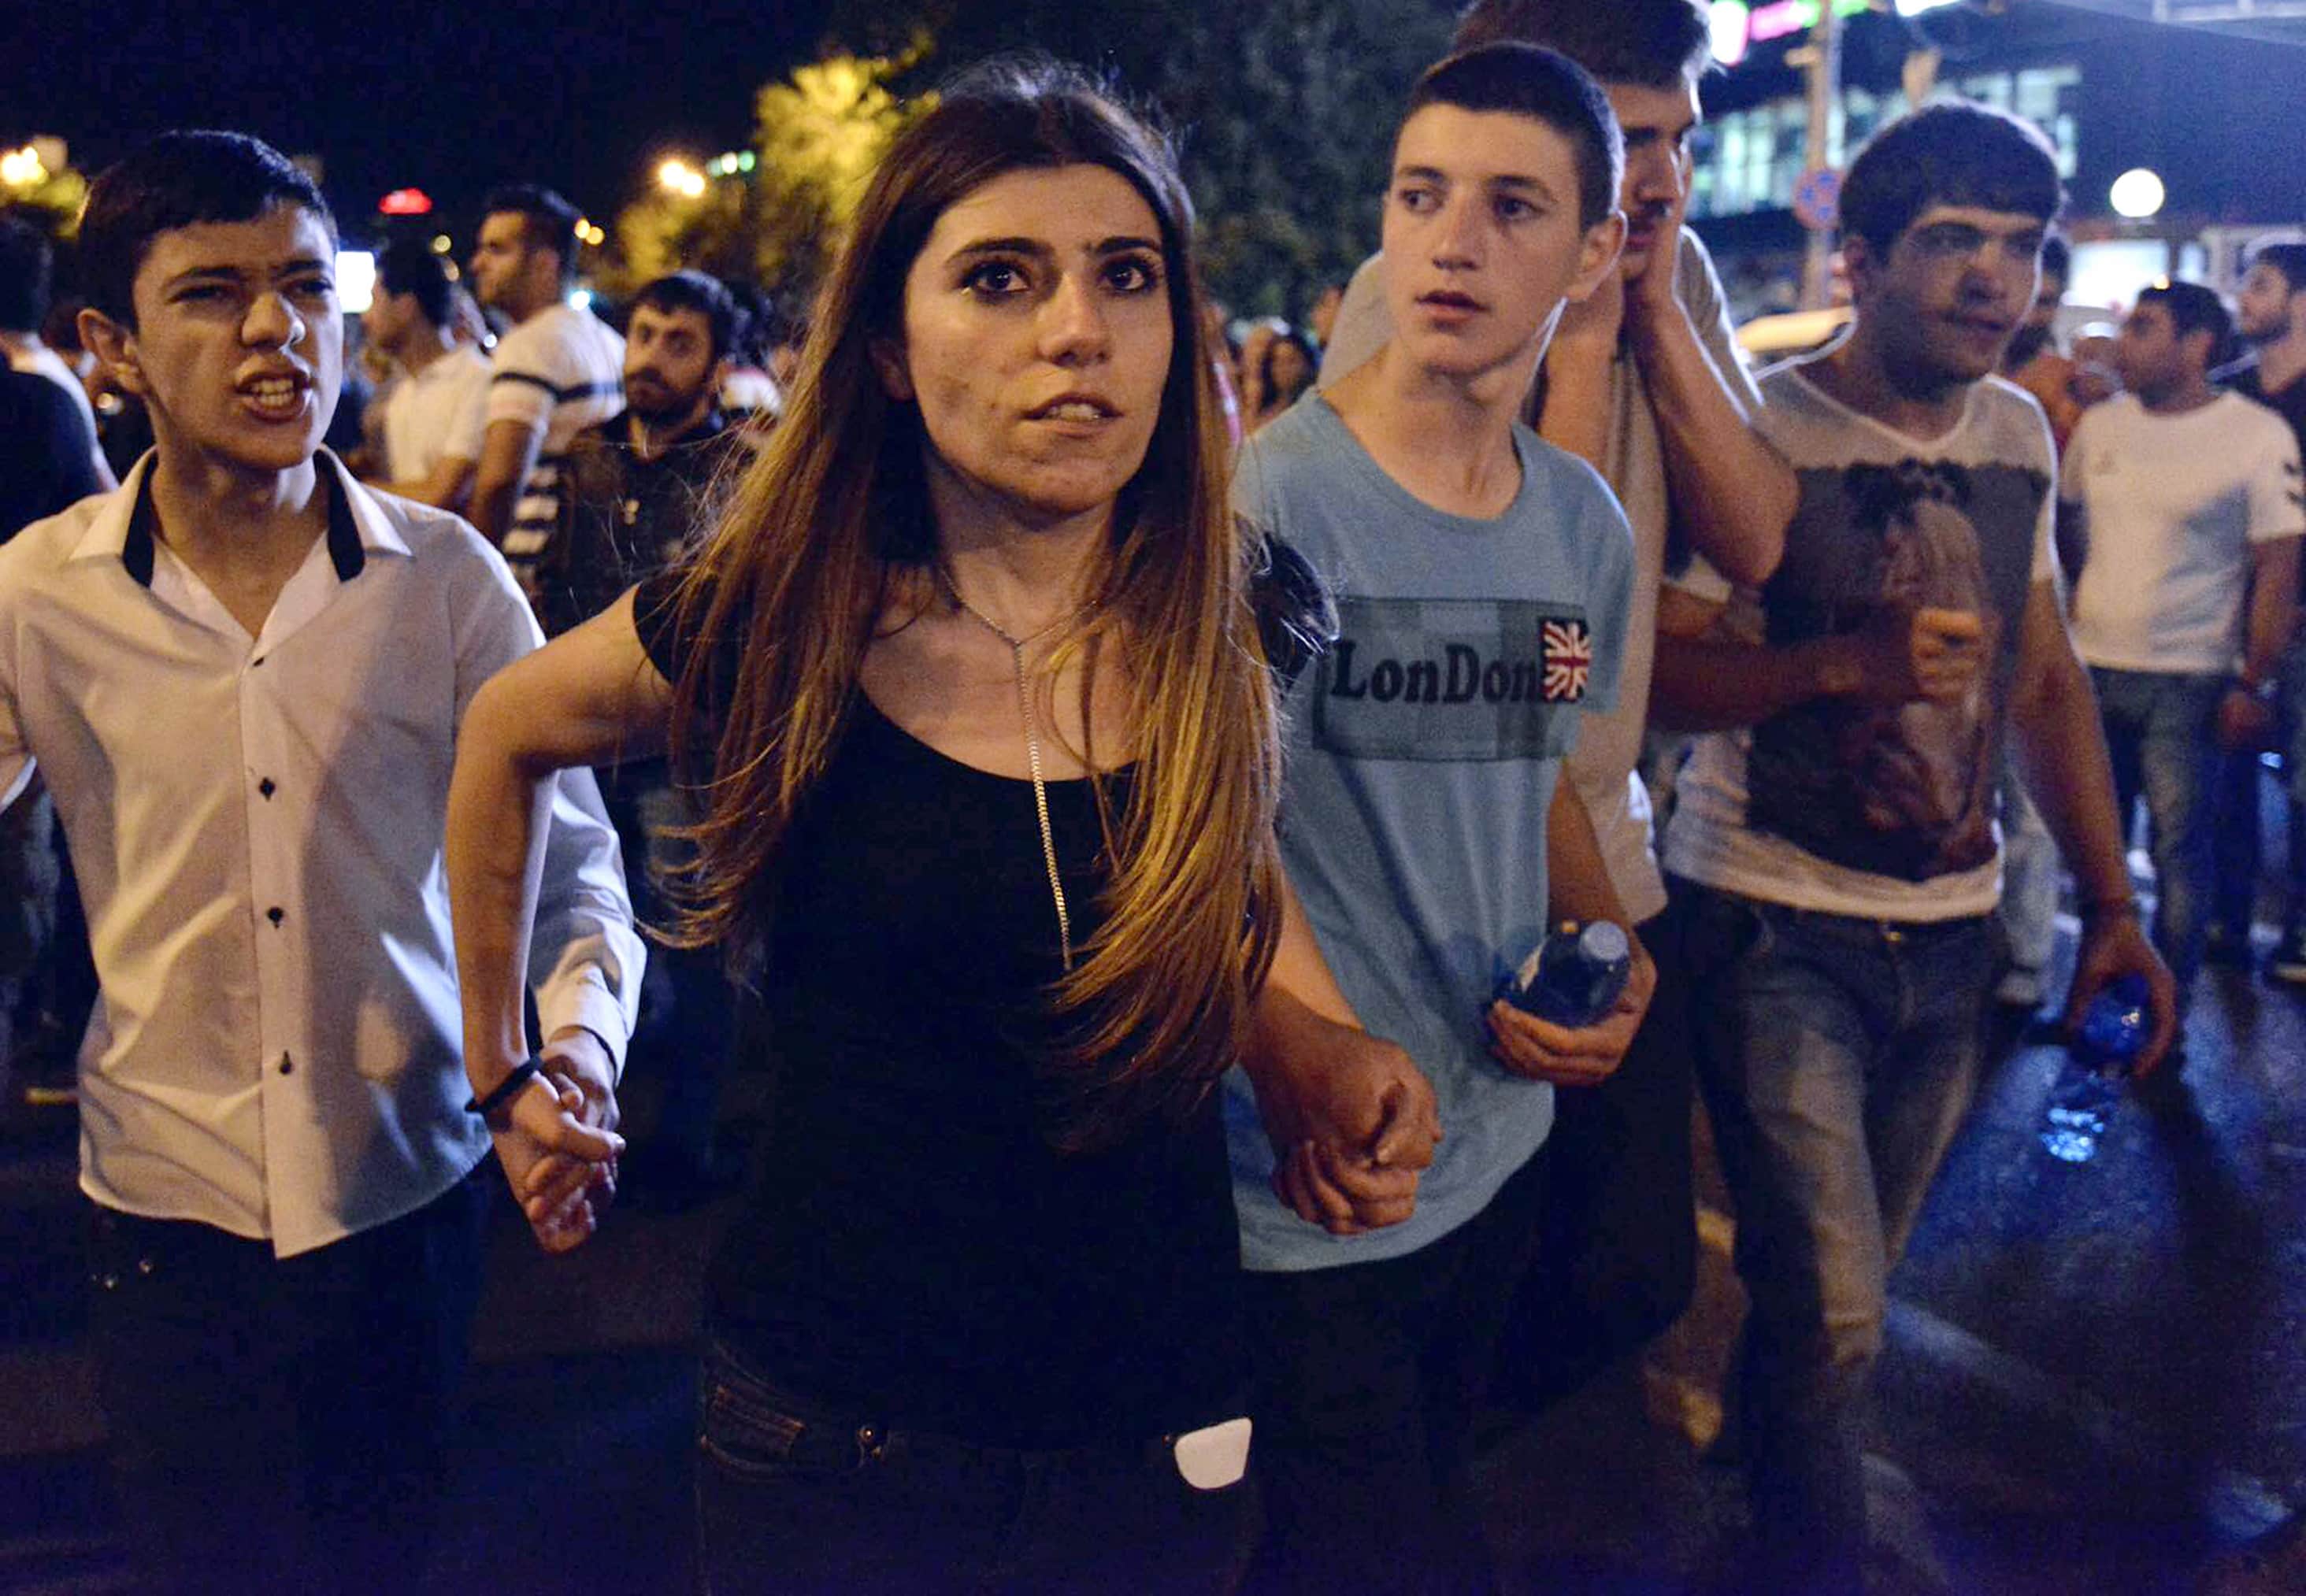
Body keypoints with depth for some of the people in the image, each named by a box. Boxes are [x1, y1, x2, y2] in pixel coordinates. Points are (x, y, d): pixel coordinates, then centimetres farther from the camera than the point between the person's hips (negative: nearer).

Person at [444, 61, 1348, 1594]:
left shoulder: (1237, 643, -8)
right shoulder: (772, 633, -11)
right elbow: (503, 736, 9)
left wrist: (1350, 1065, -7)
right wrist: (500, 1062, 12)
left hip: (1155, 1436, 2)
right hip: (833, 1430, -1)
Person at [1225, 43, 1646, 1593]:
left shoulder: (1587, 527, 3)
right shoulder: (1268, 496, -18)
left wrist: (1612, 957, -2)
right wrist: (1297, 1069, -30)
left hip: (1501, 1147, 7)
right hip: (1311, 1184, -6)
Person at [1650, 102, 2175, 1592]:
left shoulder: (2018, 434, 7)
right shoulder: (1762, 432, -12)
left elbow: (2049, 676, 14)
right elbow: (1654, 672, -15)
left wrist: (2113, 903, 11)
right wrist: (1844, 663, -28)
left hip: (1951, 933, 6)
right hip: (1778, 928, -6)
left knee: (1840, 1292, 17)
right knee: (1834, 1317, -9)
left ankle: (1768, 1463, 40)